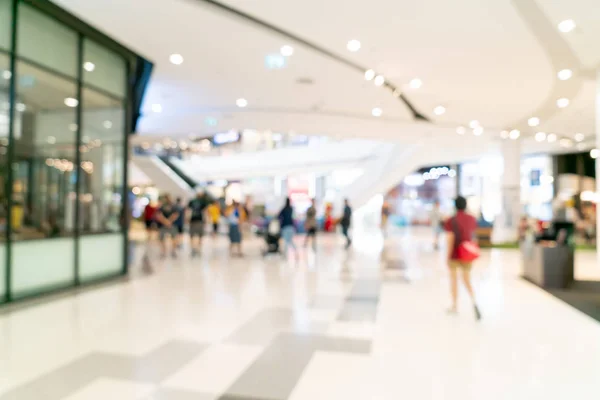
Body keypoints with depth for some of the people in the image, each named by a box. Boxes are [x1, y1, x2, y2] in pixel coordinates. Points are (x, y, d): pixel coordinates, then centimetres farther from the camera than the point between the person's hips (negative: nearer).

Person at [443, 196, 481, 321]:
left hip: (455, 254, -3)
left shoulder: (451, 221, -15)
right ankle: (474, 302, -12)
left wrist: (448, 256, -11)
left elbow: (450, 240, -17)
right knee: (467, 280, 12)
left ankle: (455, 306, 21)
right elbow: (472, 236, 10)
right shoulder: (472, 219, -1)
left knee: (454, 279, 12)